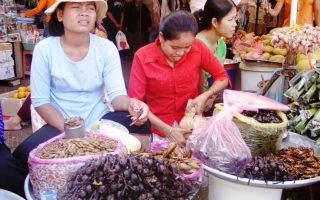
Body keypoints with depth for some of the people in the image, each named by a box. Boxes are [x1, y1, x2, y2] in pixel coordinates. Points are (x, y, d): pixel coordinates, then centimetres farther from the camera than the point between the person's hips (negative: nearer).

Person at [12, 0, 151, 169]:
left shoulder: (106, 48, -6)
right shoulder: (44, 49, -9)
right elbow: (40, 101, -7)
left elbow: (116, 93, -12)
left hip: (99, 121, 1)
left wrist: (129, 103, -37)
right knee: (25, 153, -30)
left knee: (140, 125, -26)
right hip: (60, 125, -1)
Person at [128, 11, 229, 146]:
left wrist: (205, 96, -14)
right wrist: (168, 130, -19)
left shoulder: (198, 48, -9)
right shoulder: (142, 57, -13)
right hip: (159, 128, -1)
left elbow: (222, 77, 4)